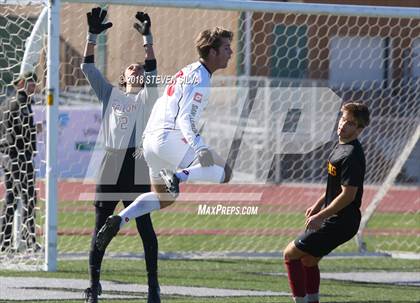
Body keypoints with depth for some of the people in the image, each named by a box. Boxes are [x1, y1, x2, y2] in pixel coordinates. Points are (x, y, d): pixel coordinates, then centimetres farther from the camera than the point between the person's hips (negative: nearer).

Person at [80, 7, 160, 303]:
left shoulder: (147, 97, 13)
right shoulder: (111, 94, 18)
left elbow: (153, 70, -1)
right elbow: (88, 67, 12)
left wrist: (147, 37, -9)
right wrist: (92, 35, 3)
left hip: (137, 167, -2)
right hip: (111, 166, 2)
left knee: (145, 225, -5)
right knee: (101, 225, 2)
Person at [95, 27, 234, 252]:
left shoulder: (187, 72, 23)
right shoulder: (199, 78, -8)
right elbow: (185, 118, -19)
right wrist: (200, 148, -31)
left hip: (151, 138, 10)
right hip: (170, 138, -10)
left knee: (163, 198, 23)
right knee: (224, 172, -13)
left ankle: (119, 220, 7)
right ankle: (179, 177, -31)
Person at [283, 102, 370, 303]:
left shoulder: (352, 156, -23)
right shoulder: (340, 146, 9)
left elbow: (348, 195, -25)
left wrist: (320, 216, -20)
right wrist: (318, 205, 23)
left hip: (340, 222, -10)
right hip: (333, 217, 10)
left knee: (290, 254, -6)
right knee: (308, 261, 22)